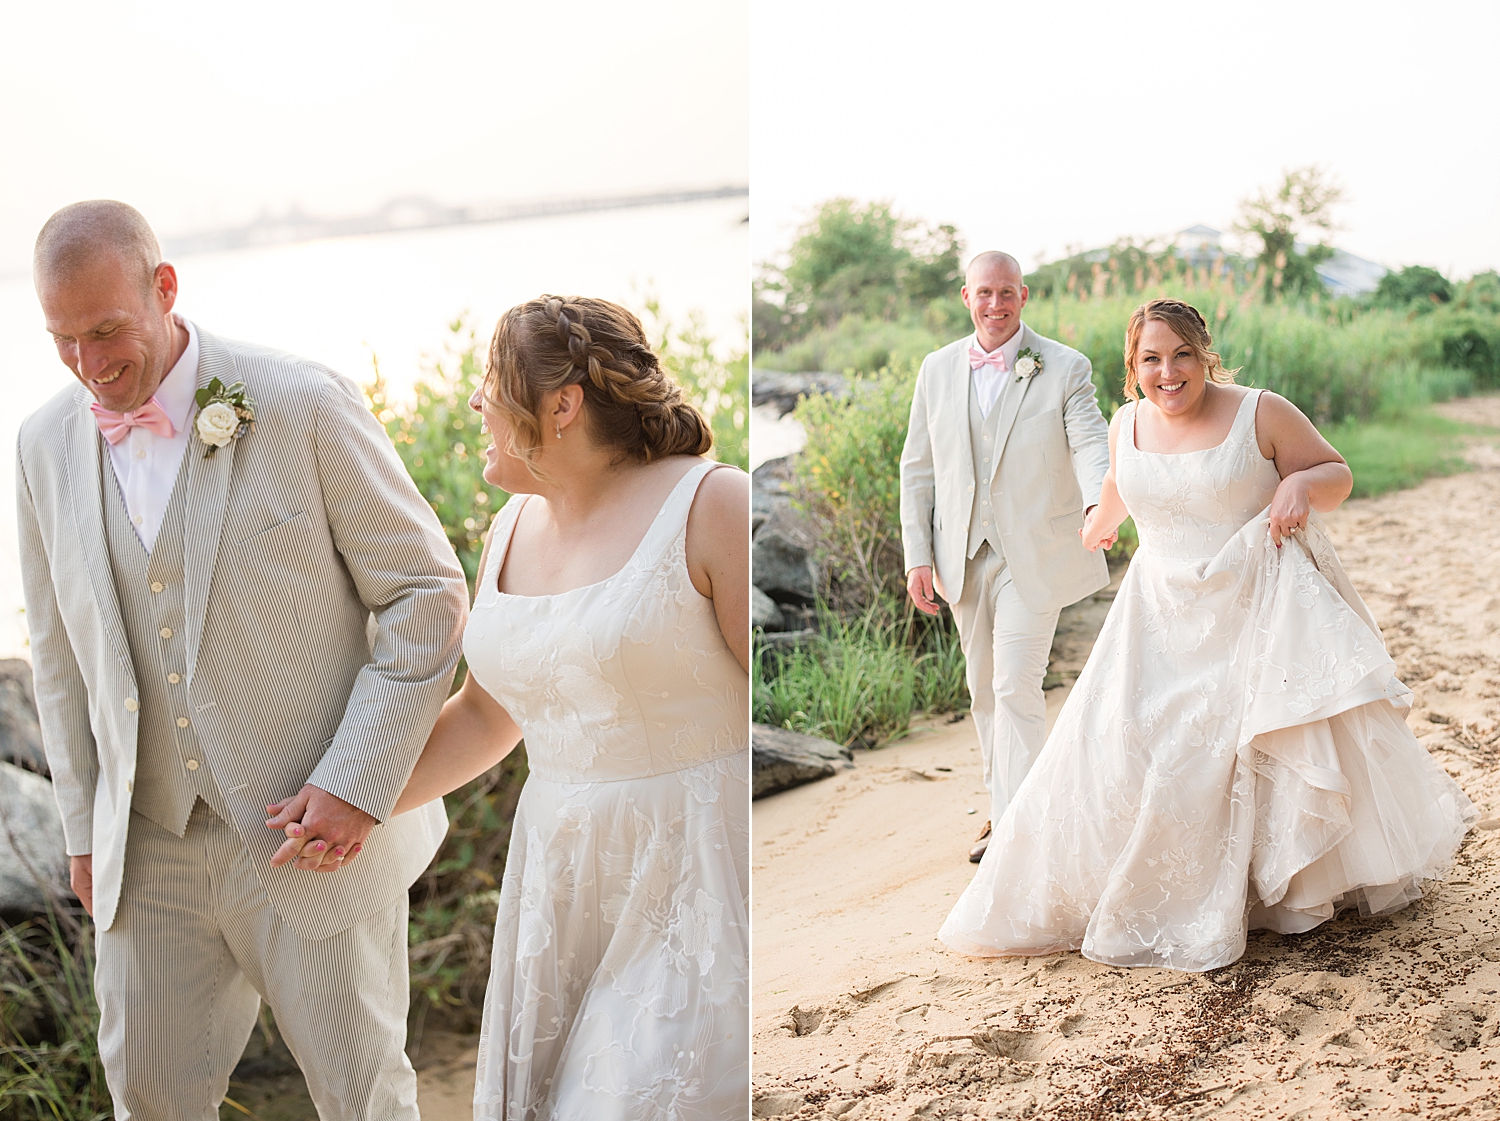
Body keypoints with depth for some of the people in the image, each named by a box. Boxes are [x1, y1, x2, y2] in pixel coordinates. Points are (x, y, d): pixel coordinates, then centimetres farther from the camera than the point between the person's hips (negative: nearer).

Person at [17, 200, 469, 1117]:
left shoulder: (305, 405, -13)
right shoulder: (48, 445, 2)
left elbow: (427, 593, -10)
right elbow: (61, 647, 13)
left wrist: (359, 784, -16)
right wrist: (85, 826, 11)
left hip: (316, 830, -4)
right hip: (153, 844, 4)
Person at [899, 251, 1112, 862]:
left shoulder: (1065, 369, -5)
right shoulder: (937, 369, 6)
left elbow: (1091, 445, -18)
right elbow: (918, 467, 8)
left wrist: (1100, 505, -40)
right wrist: (917, 555, 2)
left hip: (1034, 556, -4)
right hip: (963, 556, 4)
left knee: (1017, 687, -10)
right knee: (983, 690, 13)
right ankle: (1001, 811, 28)